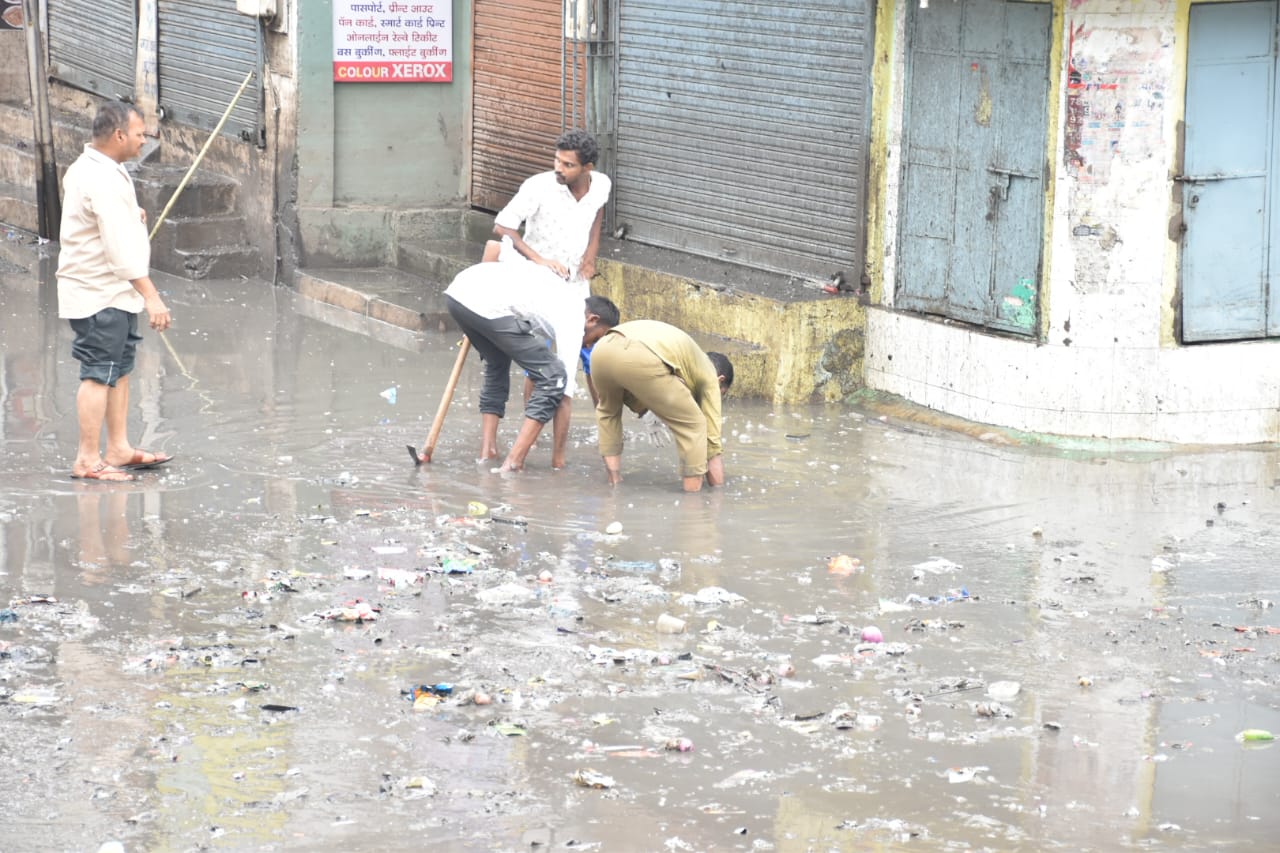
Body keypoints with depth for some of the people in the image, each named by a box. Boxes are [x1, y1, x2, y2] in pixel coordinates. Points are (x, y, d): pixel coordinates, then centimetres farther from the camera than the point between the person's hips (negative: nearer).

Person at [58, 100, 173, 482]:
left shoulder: (87, 168, 12)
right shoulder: (103, 180, -22)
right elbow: (121, 248, -28)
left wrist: (130, 216, 20)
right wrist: (151, 296, -29)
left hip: (112, 294, 11)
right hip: (100, 296, -11)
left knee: (119, 369, 16)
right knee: (99, 374, -7)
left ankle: (118, 449, 24)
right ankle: (87, 460, -3)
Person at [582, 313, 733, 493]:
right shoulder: (708, 374, 27)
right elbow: (712, 435, 27)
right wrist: (717, 490, 34)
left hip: (603, 349, 6)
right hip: (642, 360, -6)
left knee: (607, 409, 38)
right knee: (694, 425, 14)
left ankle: (614, 481, 34)